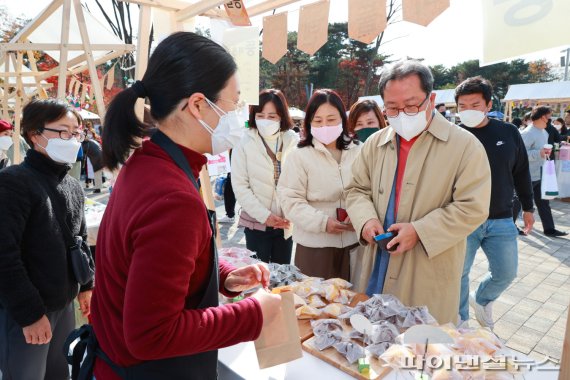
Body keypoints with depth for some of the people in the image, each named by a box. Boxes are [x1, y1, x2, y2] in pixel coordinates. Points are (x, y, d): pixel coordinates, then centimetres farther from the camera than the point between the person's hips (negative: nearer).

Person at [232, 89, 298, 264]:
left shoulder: (293, 142, -2)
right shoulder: (245, 144, -6)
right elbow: (240, 186, -8)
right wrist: (264, 215, -12)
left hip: (286, 224, 2)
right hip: (257, 223, -2)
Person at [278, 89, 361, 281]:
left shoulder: (358, 152, 4)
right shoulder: (299, 156, -6)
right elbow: (291, 200, -9)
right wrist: (322, 222, -18)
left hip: (355, 242, 3)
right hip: (315, 245, -3)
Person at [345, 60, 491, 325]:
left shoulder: (465, 146, -8)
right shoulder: (375, 143, 6)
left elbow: (472, 208, -12)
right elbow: (358, 189, 11)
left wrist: (420, 231, -19)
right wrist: (366, 219, -8)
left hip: (430, 275, -3)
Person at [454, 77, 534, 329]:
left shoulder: (508, 133, 0)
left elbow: (521, 173, 10)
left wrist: (528, 208, 15)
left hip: (501, 221, 3)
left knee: (506, 273, 12)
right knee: (459, 274, 8)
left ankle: (481, 300, 43)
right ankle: (461, 321, 31)